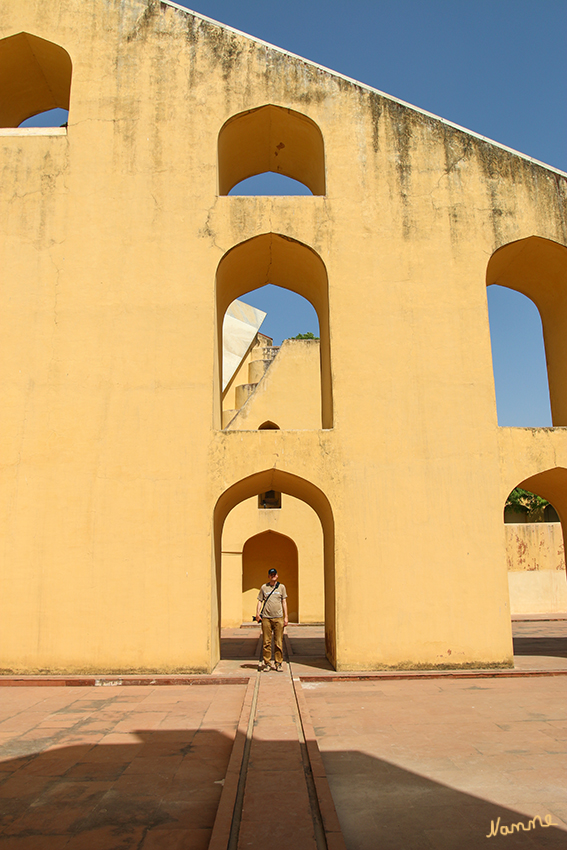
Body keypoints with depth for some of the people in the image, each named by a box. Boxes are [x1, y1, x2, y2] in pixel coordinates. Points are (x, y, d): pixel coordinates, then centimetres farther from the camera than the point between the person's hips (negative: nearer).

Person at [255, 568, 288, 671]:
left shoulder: (281, 587, 10)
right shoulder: (264, 587, 10)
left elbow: (284, 602, 11)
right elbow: (260, 601, 11)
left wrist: (286, 617, 4)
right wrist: (257, 614, -3)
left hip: (278, 618, 0)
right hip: (266, 618, 0)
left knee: (279, 642, 0)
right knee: (266, 642, 2)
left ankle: (278, 663, 9)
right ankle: (267, 663, 11)